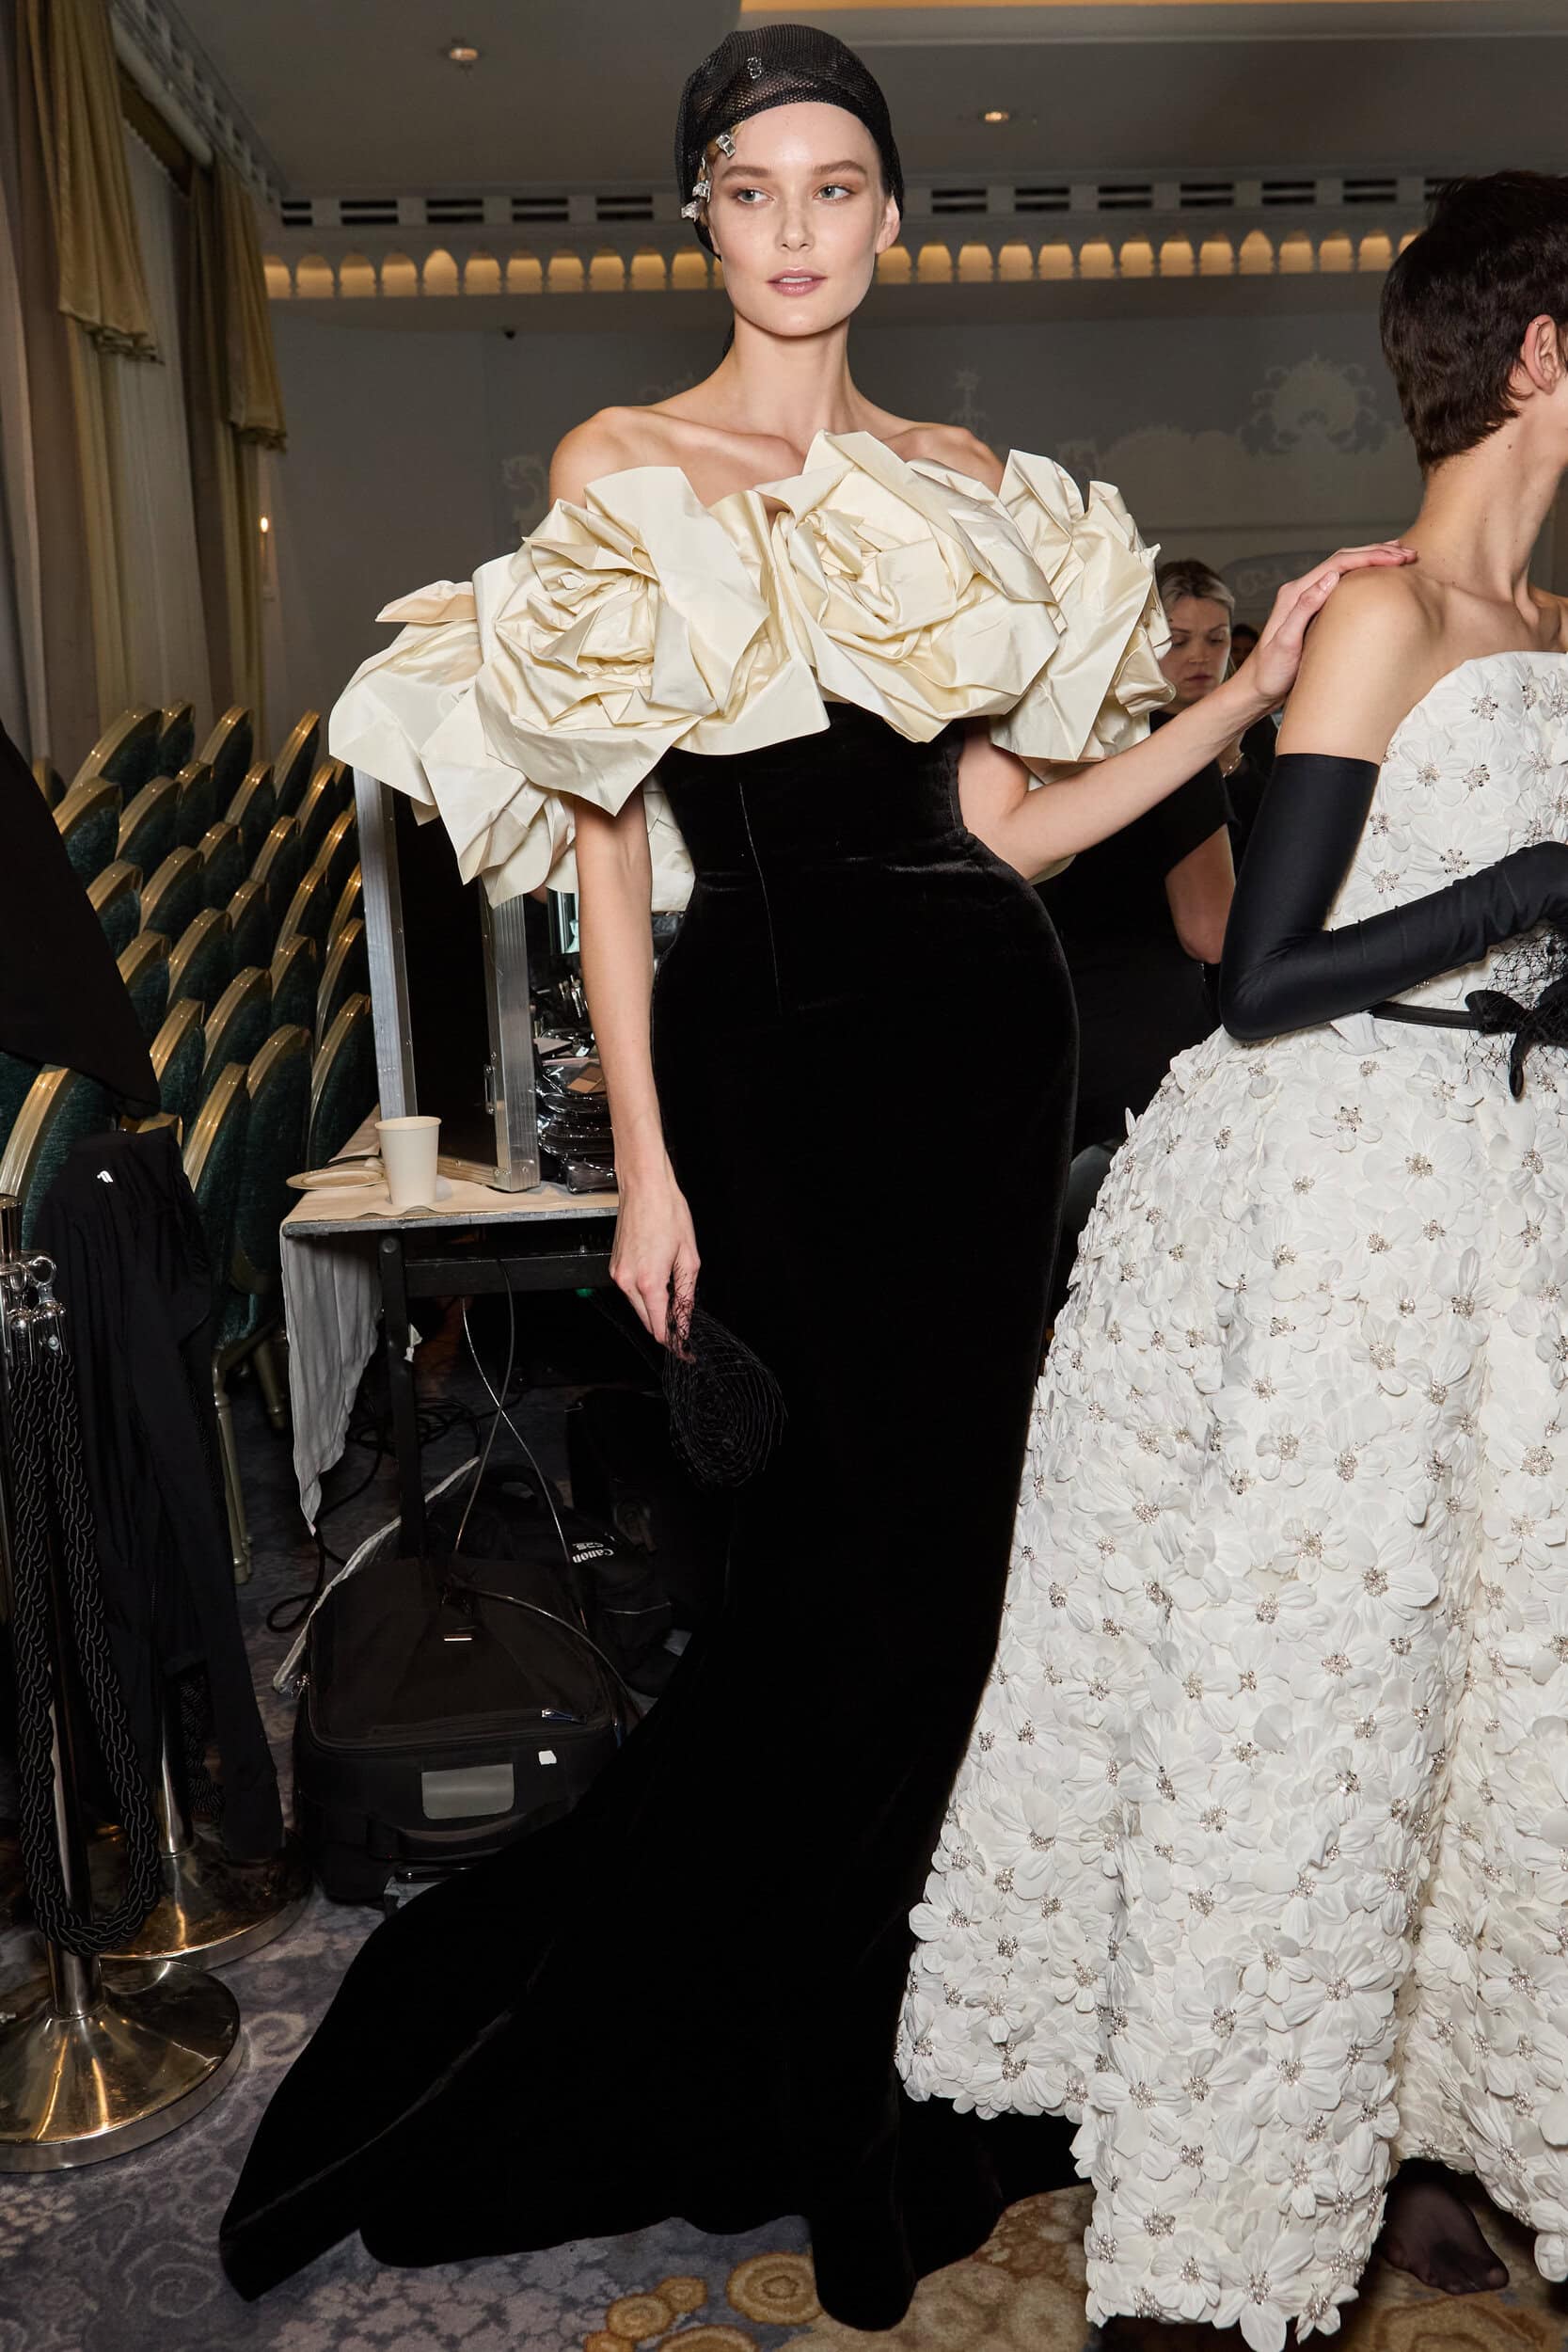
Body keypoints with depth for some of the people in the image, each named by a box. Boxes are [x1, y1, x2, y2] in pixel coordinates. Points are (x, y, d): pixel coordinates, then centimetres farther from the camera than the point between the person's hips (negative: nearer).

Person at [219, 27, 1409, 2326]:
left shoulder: (967, 486, 13)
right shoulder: (621, 469, 0)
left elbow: (1008, 822, 8)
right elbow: (604, 840, -5)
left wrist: (1254, 692, 1)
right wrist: (643, 1165, -9)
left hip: (981, 1022, 5)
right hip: (776, 1042, -5)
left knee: (909, 1516, 11)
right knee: (917, 1525, 1)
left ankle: (842, 2039, 36)